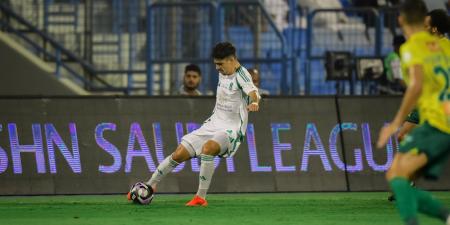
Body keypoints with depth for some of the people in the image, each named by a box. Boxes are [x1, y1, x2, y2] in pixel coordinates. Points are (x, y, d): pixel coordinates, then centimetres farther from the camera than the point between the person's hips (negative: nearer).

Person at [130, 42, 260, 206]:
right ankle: (151, 185, 24)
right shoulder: (223, 73, 8)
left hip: (231, 129, -8)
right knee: (179, 154, 2)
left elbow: (253, 92, -37)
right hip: (213, 124, 8)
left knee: (207, 148, -37)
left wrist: (254, 102, -58)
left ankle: (201, 197, -29)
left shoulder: (241, 75, -16)